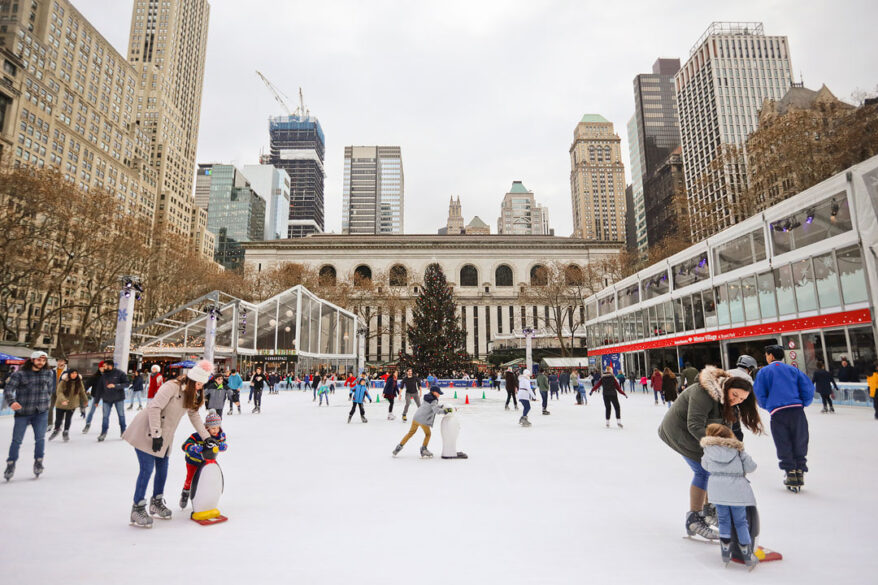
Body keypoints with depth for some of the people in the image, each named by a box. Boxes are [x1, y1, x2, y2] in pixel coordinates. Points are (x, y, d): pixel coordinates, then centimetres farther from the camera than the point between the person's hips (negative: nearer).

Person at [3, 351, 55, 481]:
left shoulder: (49, 373, 3)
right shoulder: (19, 374, -8)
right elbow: (8, 389, -14)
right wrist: (12, 402, -31)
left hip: (41, 412, 2)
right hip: (22, 412, -2)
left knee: (40, 438, -1)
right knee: (17, 440, 5)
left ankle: (38, 462, 15)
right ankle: (11, 465, 22)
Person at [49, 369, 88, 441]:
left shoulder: (79, 382, -7)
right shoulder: (63, 382, -18)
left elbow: (82, 392, 7)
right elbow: (59, 392, -24)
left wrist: (85, 401, 16)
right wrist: (63, 399, -41)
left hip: (72, 405, 1)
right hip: (60, 404, -1)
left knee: (68, 419, 7)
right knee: (58, 419, 13)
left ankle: (66, 432, 27)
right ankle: (56, 430, 43)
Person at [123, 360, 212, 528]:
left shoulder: (193, 394, 4)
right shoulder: (173, 386, -23)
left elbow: (194, 415, 11)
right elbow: (154, 407, -27)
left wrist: (206, 437, 8)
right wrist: (156, 434, -26)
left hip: (164, 435, 8)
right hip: (146, 431, -8)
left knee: (162, 468, 13)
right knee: (147, 469, -7)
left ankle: (157, 503, 32)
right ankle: (137, 509, 8)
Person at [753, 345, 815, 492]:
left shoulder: (764, 372, 5)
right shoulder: (793, 369, 13)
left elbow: (759, 393, -1)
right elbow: (808, 386, 4)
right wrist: (803, 404, 15)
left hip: (777, 413, -2)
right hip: (797, 410, 3)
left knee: (784, 446, 7)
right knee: (799, 444, 13)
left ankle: (791, 474, 7)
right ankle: (800, 472, 14)